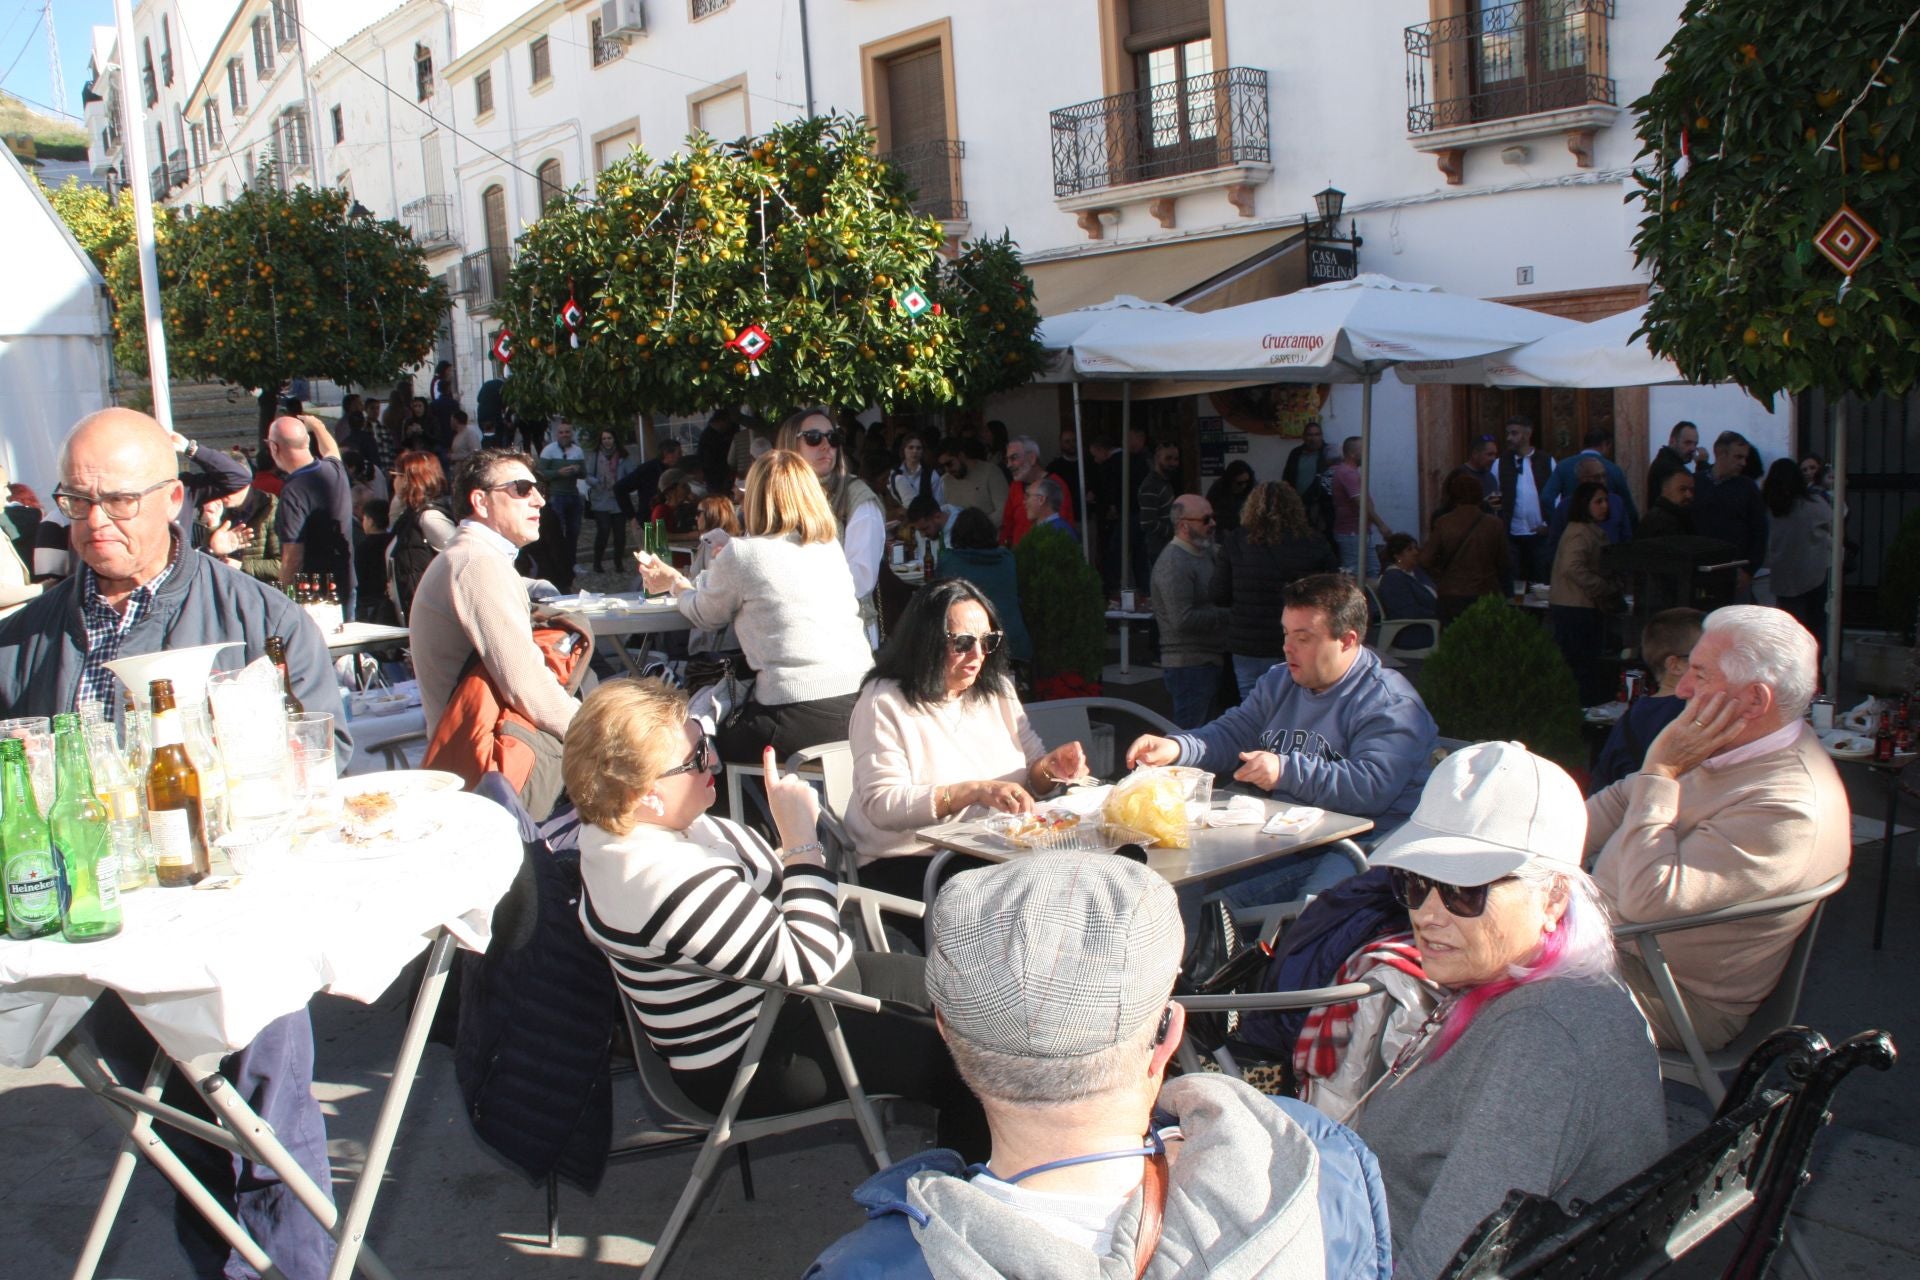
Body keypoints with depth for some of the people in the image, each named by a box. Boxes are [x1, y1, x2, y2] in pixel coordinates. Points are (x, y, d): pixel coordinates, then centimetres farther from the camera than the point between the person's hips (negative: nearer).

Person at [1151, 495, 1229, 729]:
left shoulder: (1203, 553, 15)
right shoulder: (1173, 563, -17)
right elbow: (1183, 619, -24)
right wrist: (1229, 614, -16)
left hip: (1207, 661, 10)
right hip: (1188, 665, -10)